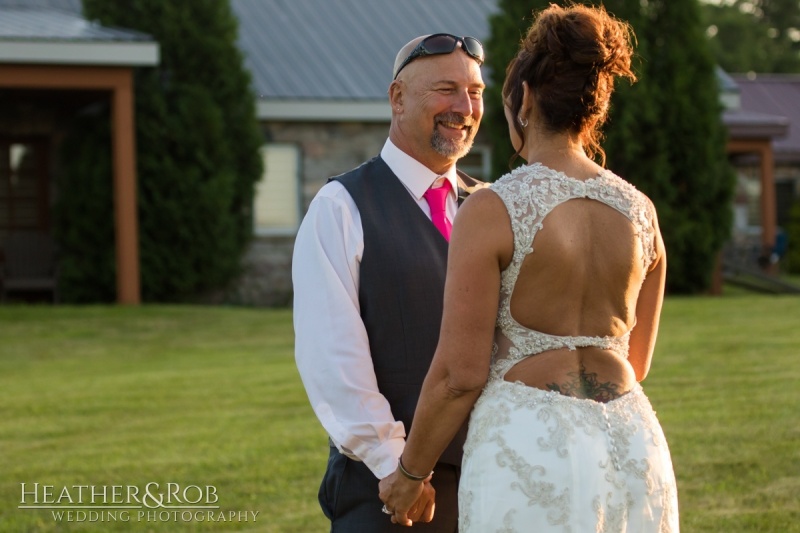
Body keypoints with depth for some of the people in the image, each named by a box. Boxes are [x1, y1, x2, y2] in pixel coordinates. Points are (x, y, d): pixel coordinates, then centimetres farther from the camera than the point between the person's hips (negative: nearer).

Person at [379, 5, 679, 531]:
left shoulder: (491, 211, -10)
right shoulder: (641, 212, 6)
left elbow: (460, 373, -10)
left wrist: (409, 473, 4)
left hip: (528, 449, -5)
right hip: (631, 445, 5)